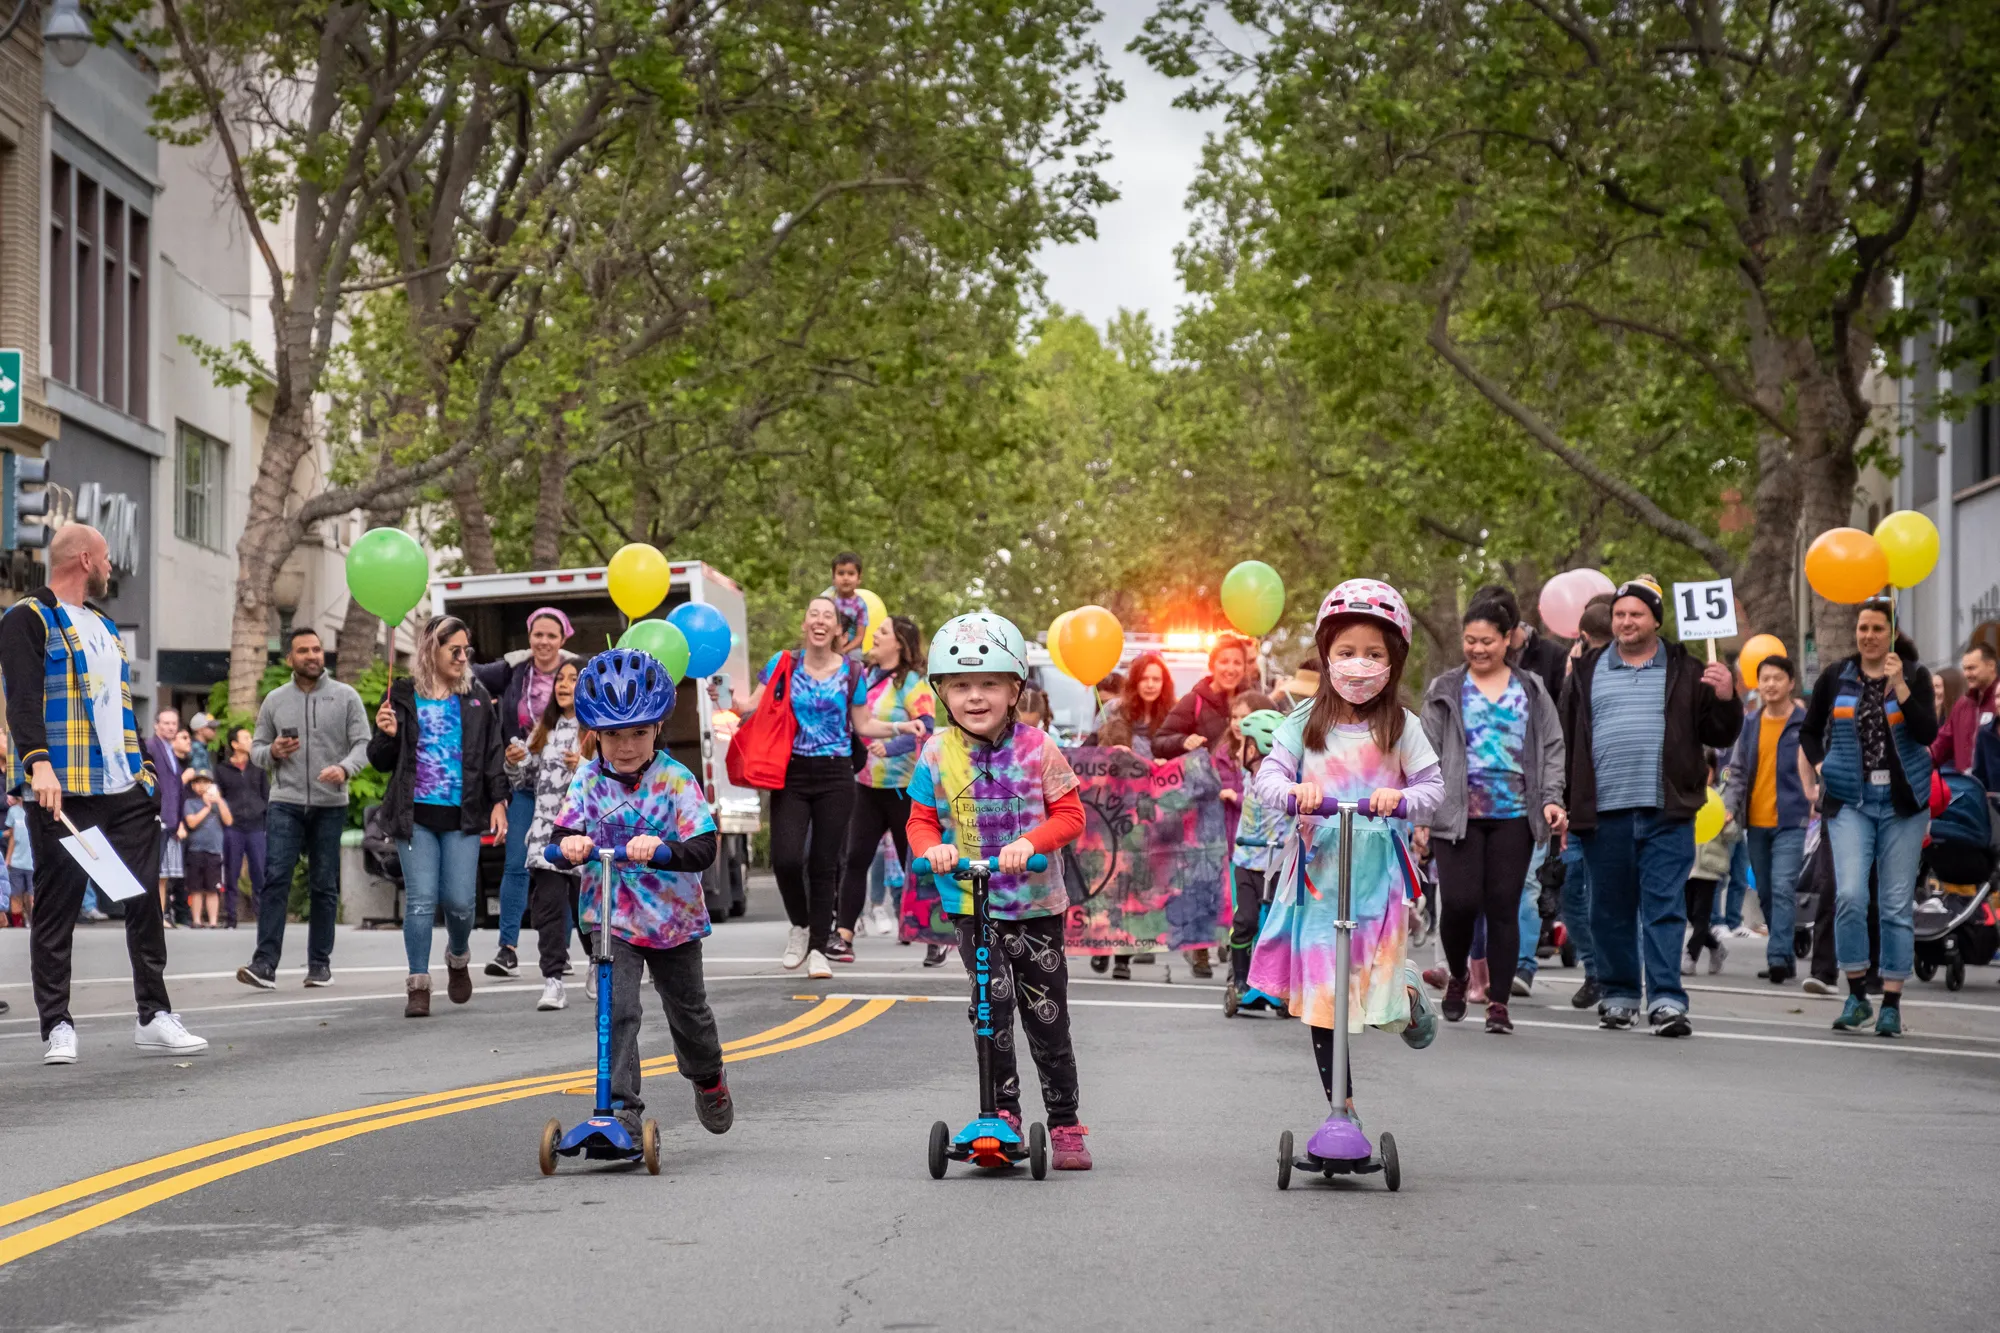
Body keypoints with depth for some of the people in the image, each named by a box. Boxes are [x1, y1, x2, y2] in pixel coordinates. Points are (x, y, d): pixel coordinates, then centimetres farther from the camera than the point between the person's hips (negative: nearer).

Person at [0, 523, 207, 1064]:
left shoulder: (103, 627, 24)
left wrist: (144, 767, 18)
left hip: (125, 792, 7)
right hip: (61, 790, -7)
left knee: (145, 901, 4)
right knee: (57, 907, -2)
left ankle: (154, 1017, 8)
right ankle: (57, 1026, 2)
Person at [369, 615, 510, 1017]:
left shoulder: (476, 696, 9)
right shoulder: (403, 696, 5)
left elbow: (494, 753, 11)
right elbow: (381, 761, 9)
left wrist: (498, 802, 2)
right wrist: (386, 735, -11)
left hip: (462, 816, 1)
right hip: (416, 814, -1)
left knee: (460, 900, -3)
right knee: (421, 900, -6)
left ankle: (458, 958, 28)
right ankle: (418, 985, 1)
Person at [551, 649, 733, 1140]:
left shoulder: (675, 780, -15)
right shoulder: (589, 779, -6)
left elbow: (703, 848, -23)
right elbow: (564, 833, -11)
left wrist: (660, 849, -43)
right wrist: (570, 843, -36)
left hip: (672, 915, 0)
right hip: (611, 916, 0)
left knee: (688, 1009, 19)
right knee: (618, 1010, -18)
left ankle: (708, 1079, 48)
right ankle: (622, 1108, -15)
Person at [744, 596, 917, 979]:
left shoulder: (851, 673, 3)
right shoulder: (783, 664, 1)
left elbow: (863, 725, 10)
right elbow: (755, 707, -1)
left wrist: (900, 728, -4)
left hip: (834, 778, 1)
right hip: (792, 774, -1)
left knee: (824, 864, 3)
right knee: (786, 858, -13)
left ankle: (818, 949, 13)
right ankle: (800, 925, 16)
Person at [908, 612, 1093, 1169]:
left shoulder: (1037, 748, -6)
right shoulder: (937, 754, -3)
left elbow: (1069, 814, -4)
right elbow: (921, 820, 5)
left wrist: (1029, 842, -20)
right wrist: (932, 847, -17)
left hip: (1037, 900, 0)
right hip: (971, 902, 0)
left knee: (1046, 1014, 8)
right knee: (992, 999, -19)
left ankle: (1065, 1124, 20)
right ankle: (1002, 1111, -6)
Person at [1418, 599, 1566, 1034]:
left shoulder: (1532, 691, 11)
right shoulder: (1445, 691, 8)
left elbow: (1552, 748, 12)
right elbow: (1426, 754, 6)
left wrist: (1551, 798, -2)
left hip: (1513, 817, 1)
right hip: (1458, 815, -1)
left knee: (1503, 907, 0)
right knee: (1459, 901, -10)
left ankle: (1498, 1002, 5)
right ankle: (1457, 975, 18)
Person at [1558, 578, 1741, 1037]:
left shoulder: (1684, 672, 9)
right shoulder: (1587, 672, 13)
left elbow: (1720, 736, 10)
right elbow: (1564, 738, 13)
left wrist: (1725, 700, -10)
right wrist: (1561, 801, 7)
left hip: (1666, 812, -2)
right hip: (1603, 811, 2)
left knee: (1665, 907, -7)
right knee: (1610, 910, 8)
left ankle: (1667, 1000, -9)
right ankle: (1618, 995, 20)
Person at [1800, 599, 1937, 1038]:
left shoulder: (1915, 676, 2)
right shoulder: (1836, 677, 7)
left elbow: (1927, 733, -11)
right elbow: (1809, 731, 18)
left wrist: (1898, 685, -18)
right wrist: (1821, 766, 1)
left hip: (1902, 801, -1)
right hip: (1850, 800, 1)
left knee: (1897, 904, 1)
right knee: (1850, 895, -14)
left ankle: (1891, 1004, 8)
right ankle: (1856, 995, -2)